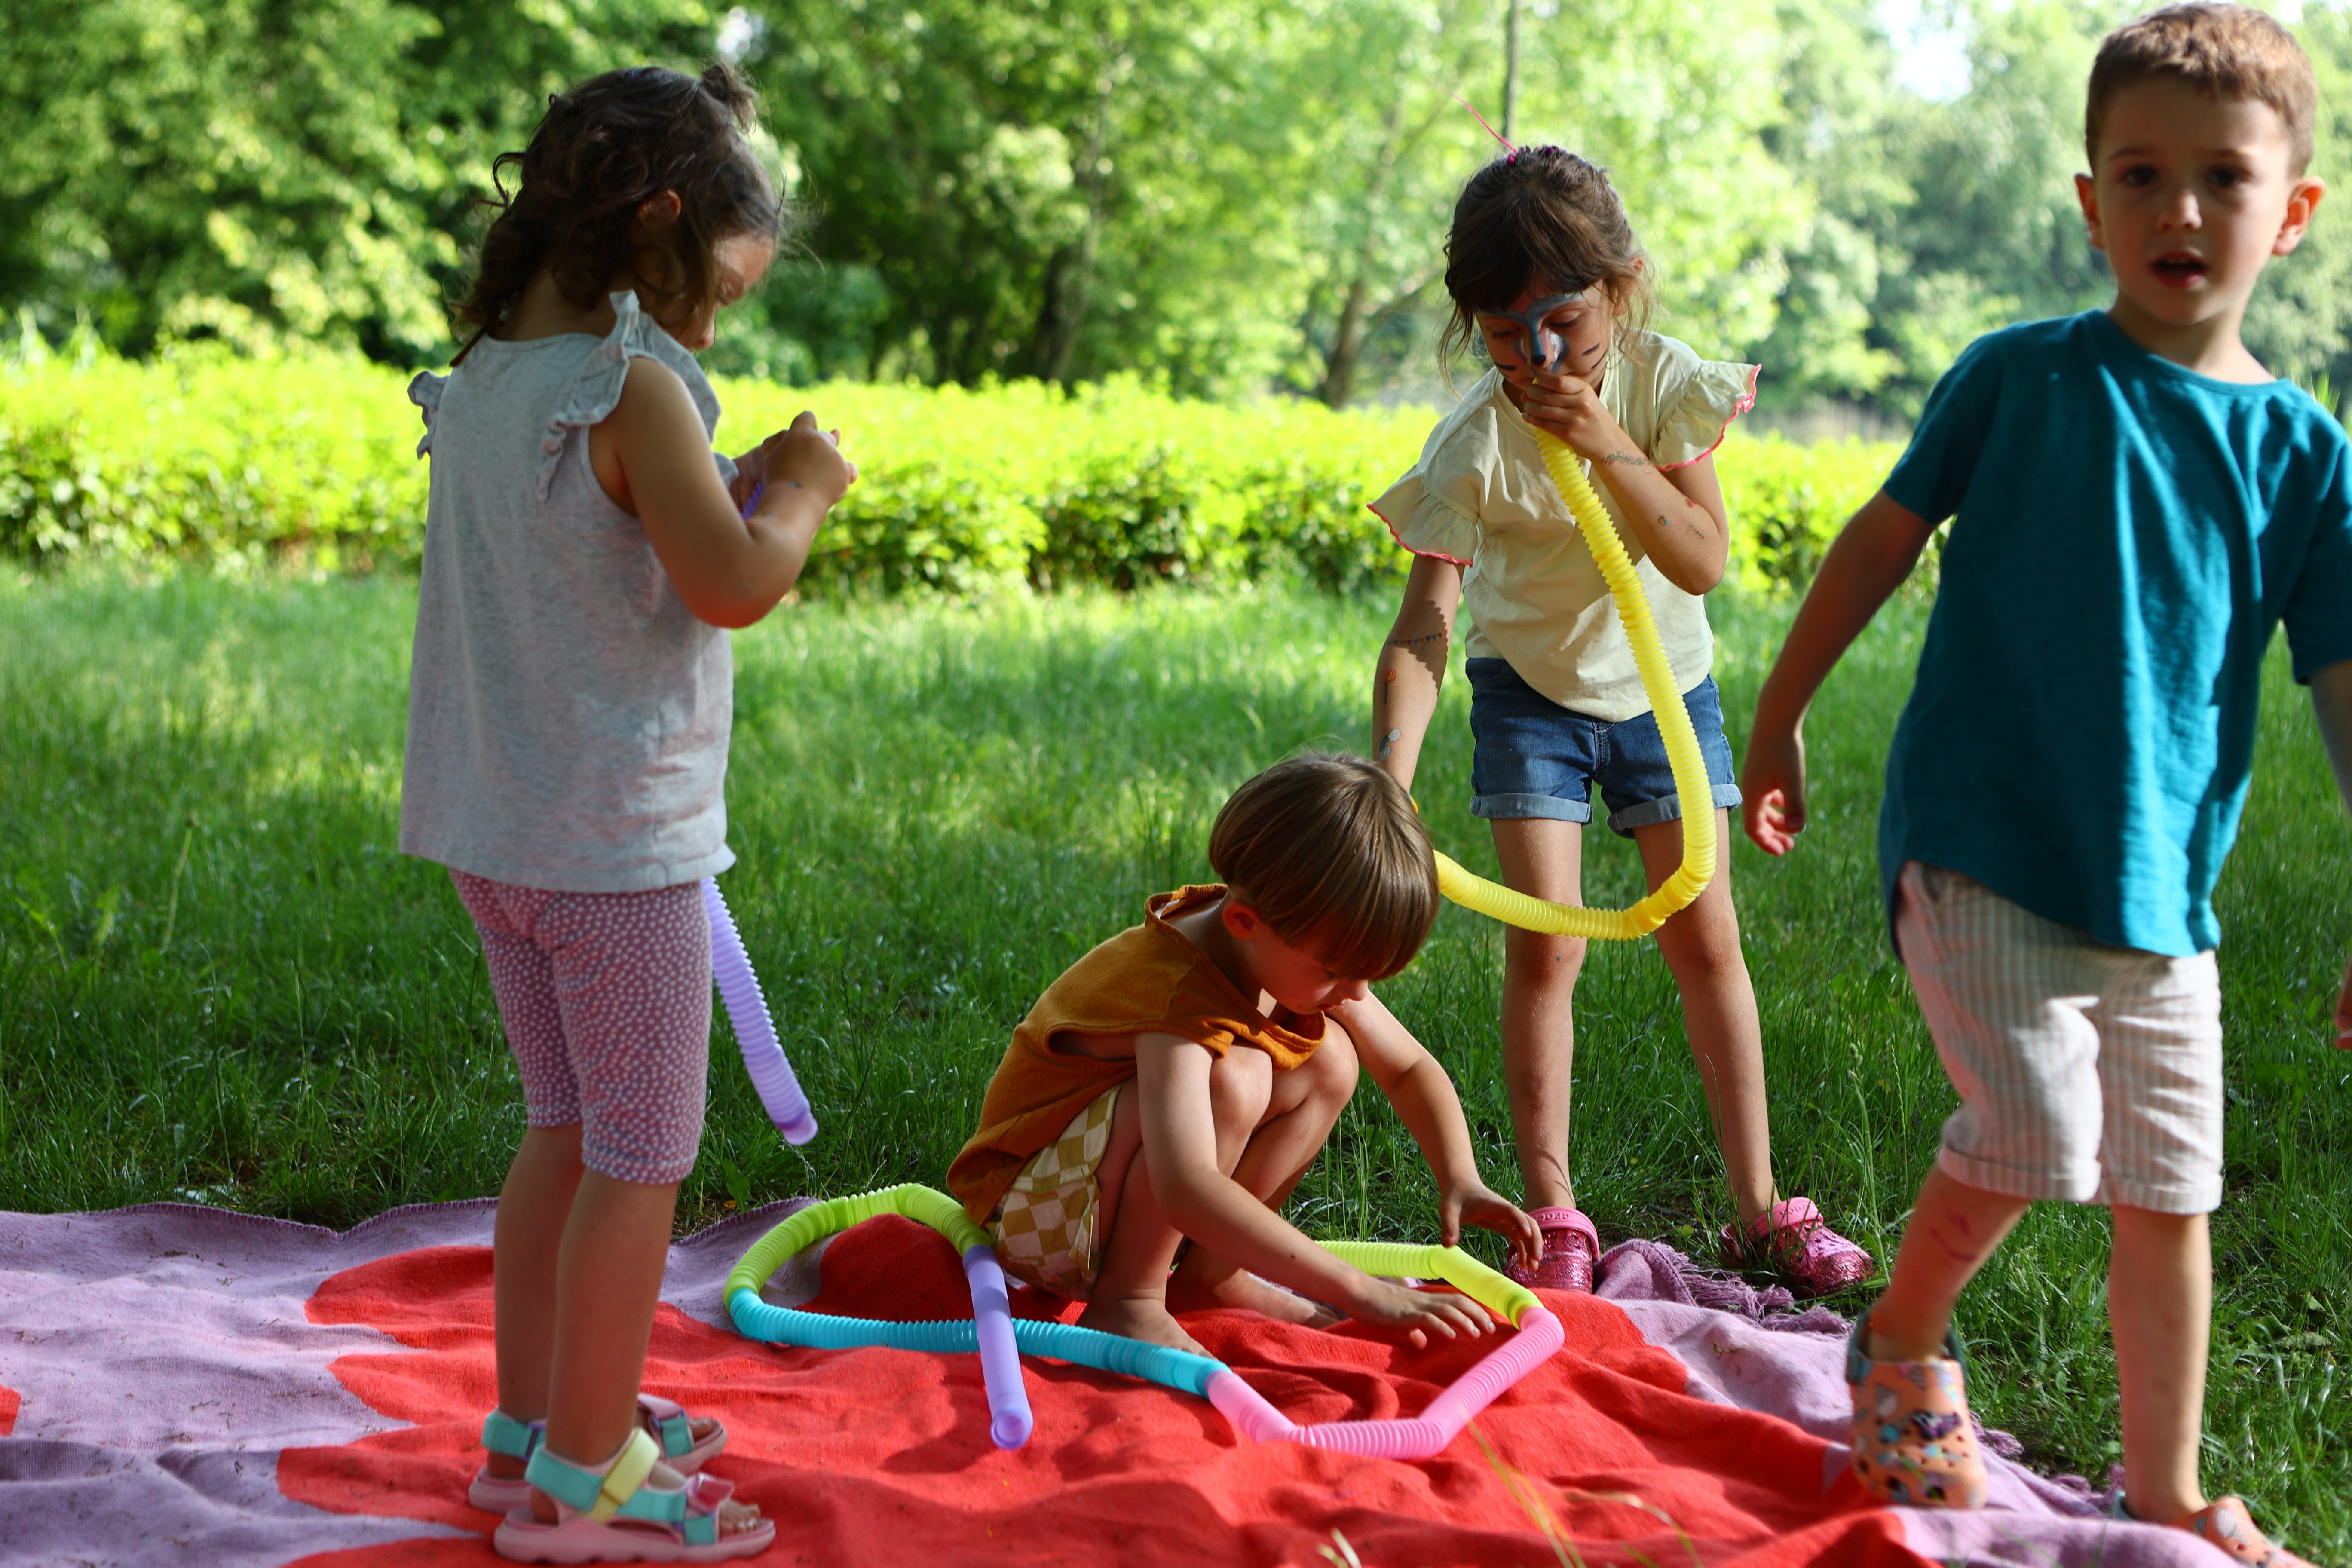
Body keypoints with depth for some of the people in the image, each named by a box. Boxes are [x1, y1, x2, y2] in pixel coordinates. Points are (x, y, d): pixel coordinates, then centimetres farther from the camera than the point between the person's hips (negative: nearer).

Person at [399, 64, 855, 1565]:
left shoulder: (479, 384, 7)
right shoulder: (632, 393, -19)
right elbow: (733, 585, -25)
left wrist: (738, 483, 10)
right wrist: (800, 493, -6)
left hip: (494, 832, 9)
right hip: (618, 839, -9)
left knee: (566, 1129, 21)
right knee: (640, 1159, 4)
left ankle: (533, 1422, 32)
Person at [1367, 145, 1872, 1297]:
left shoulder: (1663, 384, -16)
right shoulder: (1473, 447, -23)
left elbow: (1704, 563, -22)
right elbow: (1422, 628, -28)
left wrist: (1610, 448, -33)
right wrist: (1390, 774, -43)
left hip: (1662, 684, 2)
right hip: (1532, 694, -2)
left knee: (1705, 937, 2)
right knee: (1543, 944, -9)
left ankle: (1758, 1204, 12)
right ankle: (1552, 1213, 4)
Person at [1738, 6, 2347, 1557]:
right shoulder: (2019, 376, -3)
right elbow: (1883, 539, 7)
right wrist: (1778, 720, 12)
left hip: (2162, 884, 3)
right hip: (1977, 842, -3)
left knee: (2169, 1194, 9)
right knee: (2035, 1128, -17)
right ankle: (1905, 1336, 13)